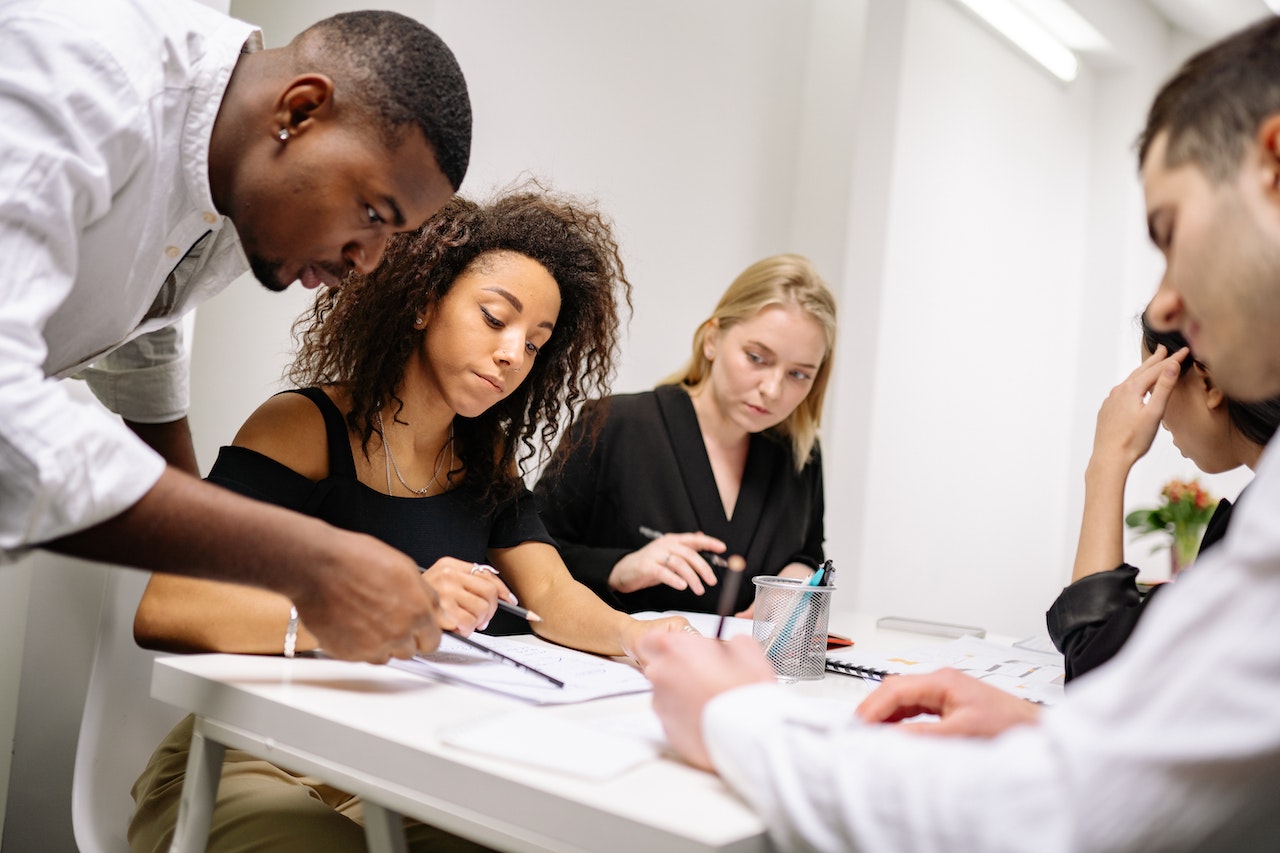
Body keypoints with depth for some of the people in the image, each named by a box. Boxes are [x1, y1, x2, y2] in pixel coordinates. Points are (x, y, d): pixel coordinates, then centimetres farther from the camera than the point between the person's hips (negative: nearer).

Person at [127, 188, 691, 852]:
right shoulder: (305, 427, -11)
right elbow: (162, 611, -23)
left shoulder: (487, 455, 8)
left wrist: (635, 635, -22)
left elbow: (550, 593, 0)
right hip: (255, 767, -5)